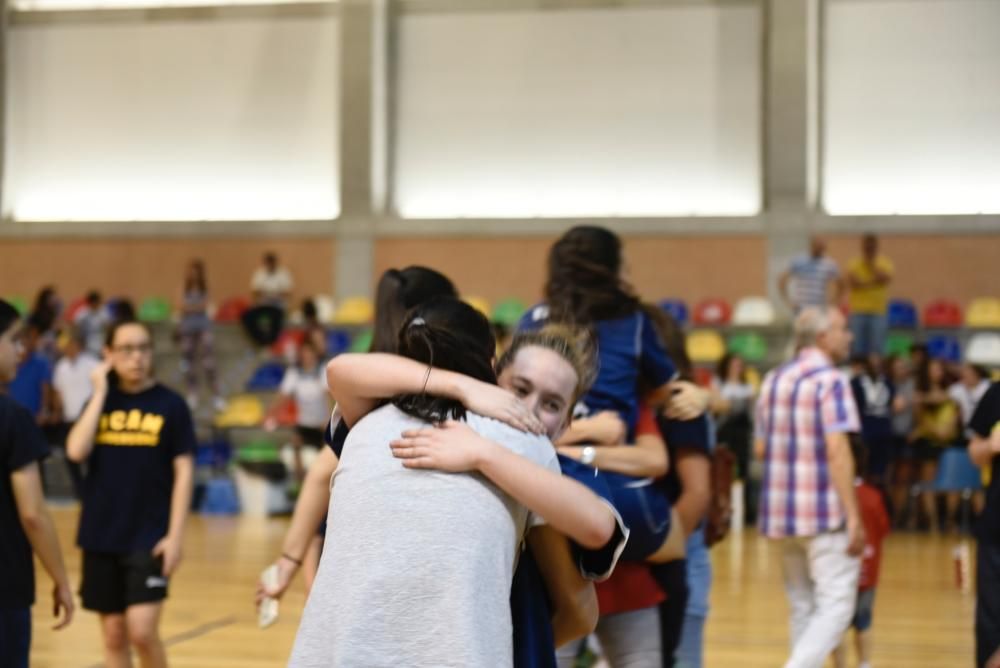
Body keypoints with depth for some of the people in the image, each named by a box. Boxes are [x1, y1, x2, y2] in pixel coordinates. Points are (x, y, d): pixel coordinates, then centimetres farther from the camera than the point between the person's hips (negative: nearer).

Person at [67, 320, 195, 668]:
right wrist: (100, 393, -9)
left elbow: (183, 472, -4)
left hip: (149, 537, -3)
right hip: (101, 536, 3)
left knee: (141, 631, -13)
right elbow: (76, 451, -11)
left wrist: (175, 536, -10)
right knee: (113, 636, 9)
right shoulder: (100, 401, 6)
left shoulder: (171, 404, -3)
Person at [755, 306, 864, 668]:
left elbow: (760, 448, 15)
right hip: (825, 514, -8)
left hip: (781, 512, 8)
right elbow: (837, 450, -19)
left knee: (803, 608, 15)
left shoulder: (773, 380, 12)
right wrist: (853, 517, -18)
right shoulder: (831, 381, -11)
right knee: (835, 606, -7)